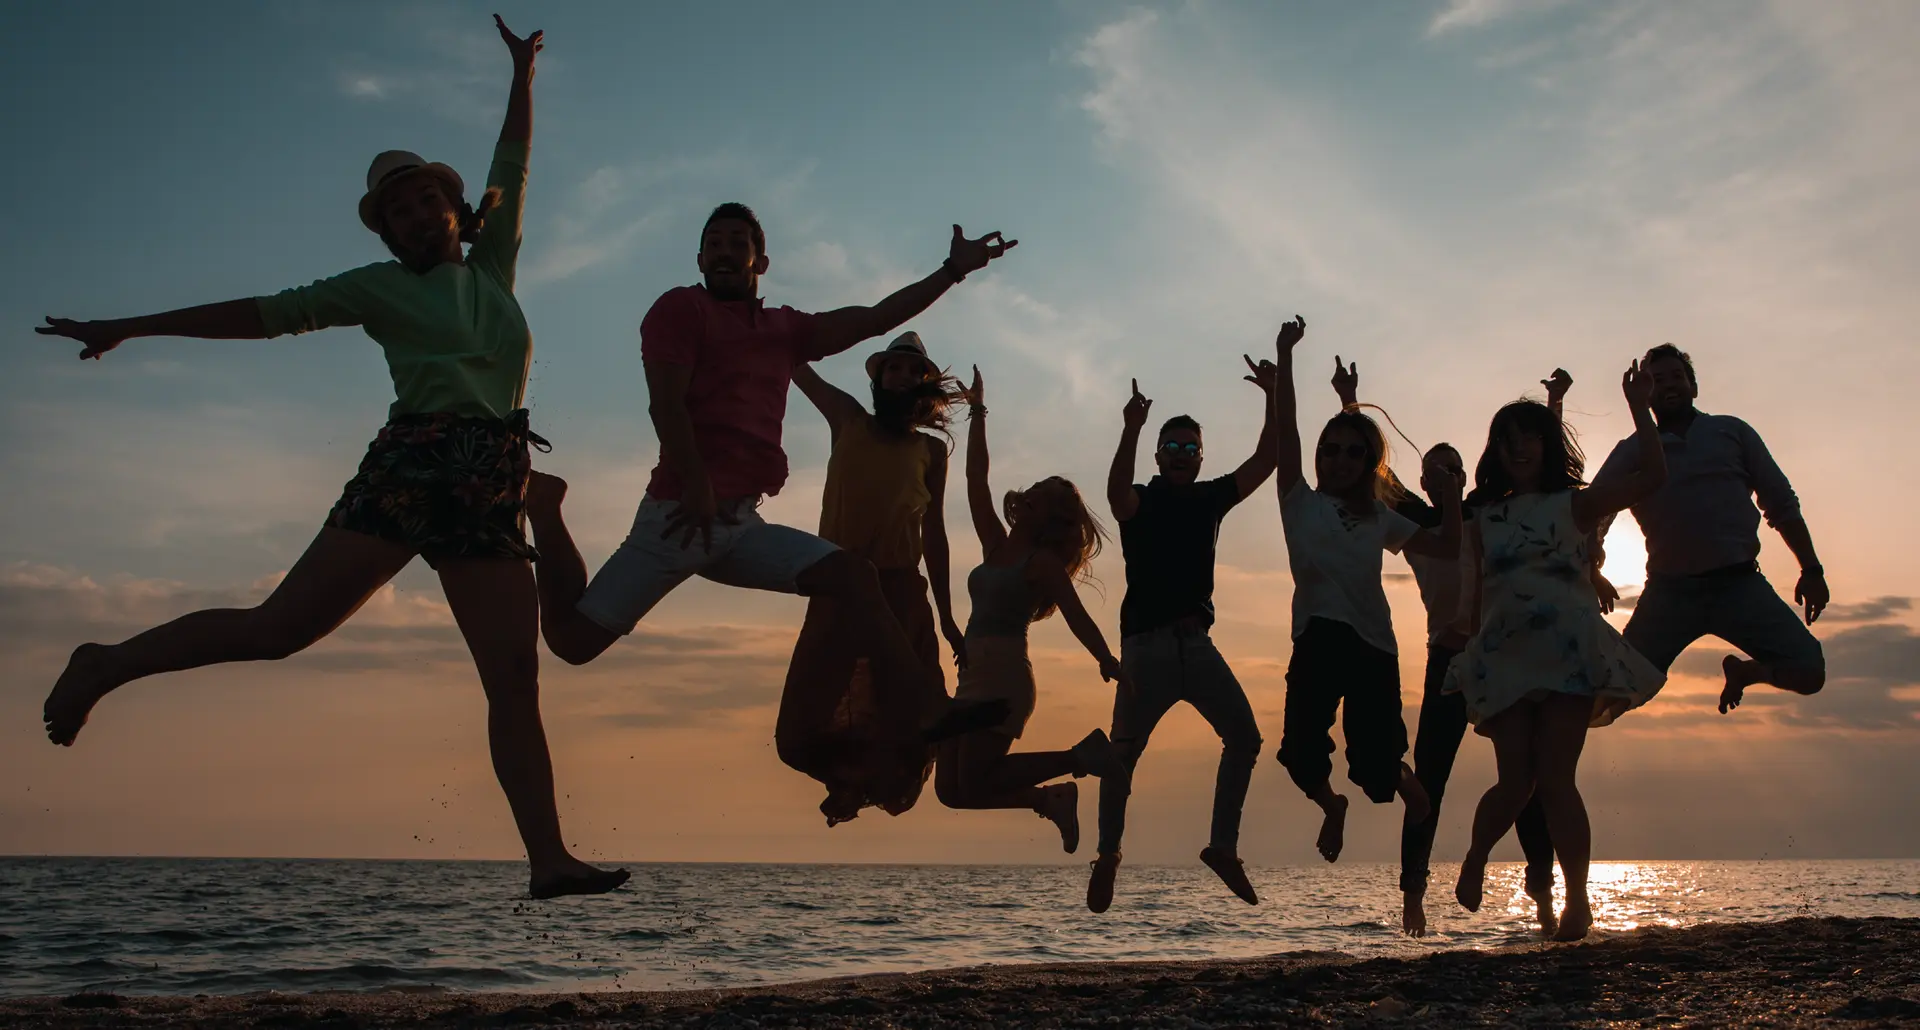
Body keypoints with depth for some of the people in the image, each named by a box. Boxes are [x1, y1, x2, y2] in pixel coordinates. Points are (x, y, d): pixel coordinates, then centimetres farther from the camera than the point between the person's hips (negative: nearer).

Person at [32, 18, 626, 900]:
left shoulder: (491, 268, 22)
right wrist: (127, 328, 11)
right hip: (408, 471, -3)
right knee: (277, 627, -9)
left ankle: (548, 858, -8)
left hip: (491, 499, 3)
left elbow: (511, 169, 28)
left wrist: (523, 75, 29)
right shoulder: (380, 287, 12)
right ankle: (107, 666, 11)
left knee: (515, 678, -5)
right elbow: (266, 314, 12)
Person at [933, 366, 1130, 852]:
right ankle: (1050, 800, 14)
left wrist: (1110, 663, -23)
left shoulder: (1044, 562, -2)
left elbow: (1078, 617, -10)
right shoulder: (996, 547, 15)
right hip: (975, 676, 8)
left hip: (1004, 678, -8)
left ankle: (1079, 758, 0)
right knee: (951, 789, 2)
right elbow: (976, 479, 17)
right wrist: (977, 414, 18)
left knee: (972, 785, -12)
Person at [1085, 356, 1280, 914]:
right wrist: (1130, 430, -39)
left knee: (1244, 736, -8)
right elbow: (1116, 493, -24)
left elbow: (1264, 462, 5)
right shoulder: (1141, 500, 1)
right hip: (1146, 643, -4)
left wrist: (1273, 398, -8)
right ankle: (1107, 856, 10)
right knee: (1124, 751, -3)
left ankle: (1223, 846, 0)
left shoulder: (1210, 498, 13)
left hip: (1197, 641, 4)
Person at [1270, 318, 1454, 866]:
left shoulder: (1380, 519, 18)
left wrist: (1451, 500, 4)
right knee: (1301, 750, -14)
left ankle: (1406, 782, 35)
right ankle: (1331, 805, 22)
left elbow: (1446, 548, 20)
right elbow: (1284, 429, 2)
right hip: (1319, 639, -1)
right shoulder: (1301, 504, 10)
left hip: (1374, 645, 1)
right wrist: (1285, 355, -3)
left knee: (1375, 767, -4)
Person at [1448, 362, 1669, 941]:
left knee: (1555, 779, -9)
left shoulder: (1574, 505, 10)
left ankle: (1577, 900, -2)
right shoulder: (1484, 519, 15)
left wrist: (1639, 409, -4)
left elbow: (1652, 476, 0)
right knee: (1515, 781, -6)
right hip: (1505, 656, 2)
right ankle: (1474, 863, 21)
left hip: (1568, 651, -2)